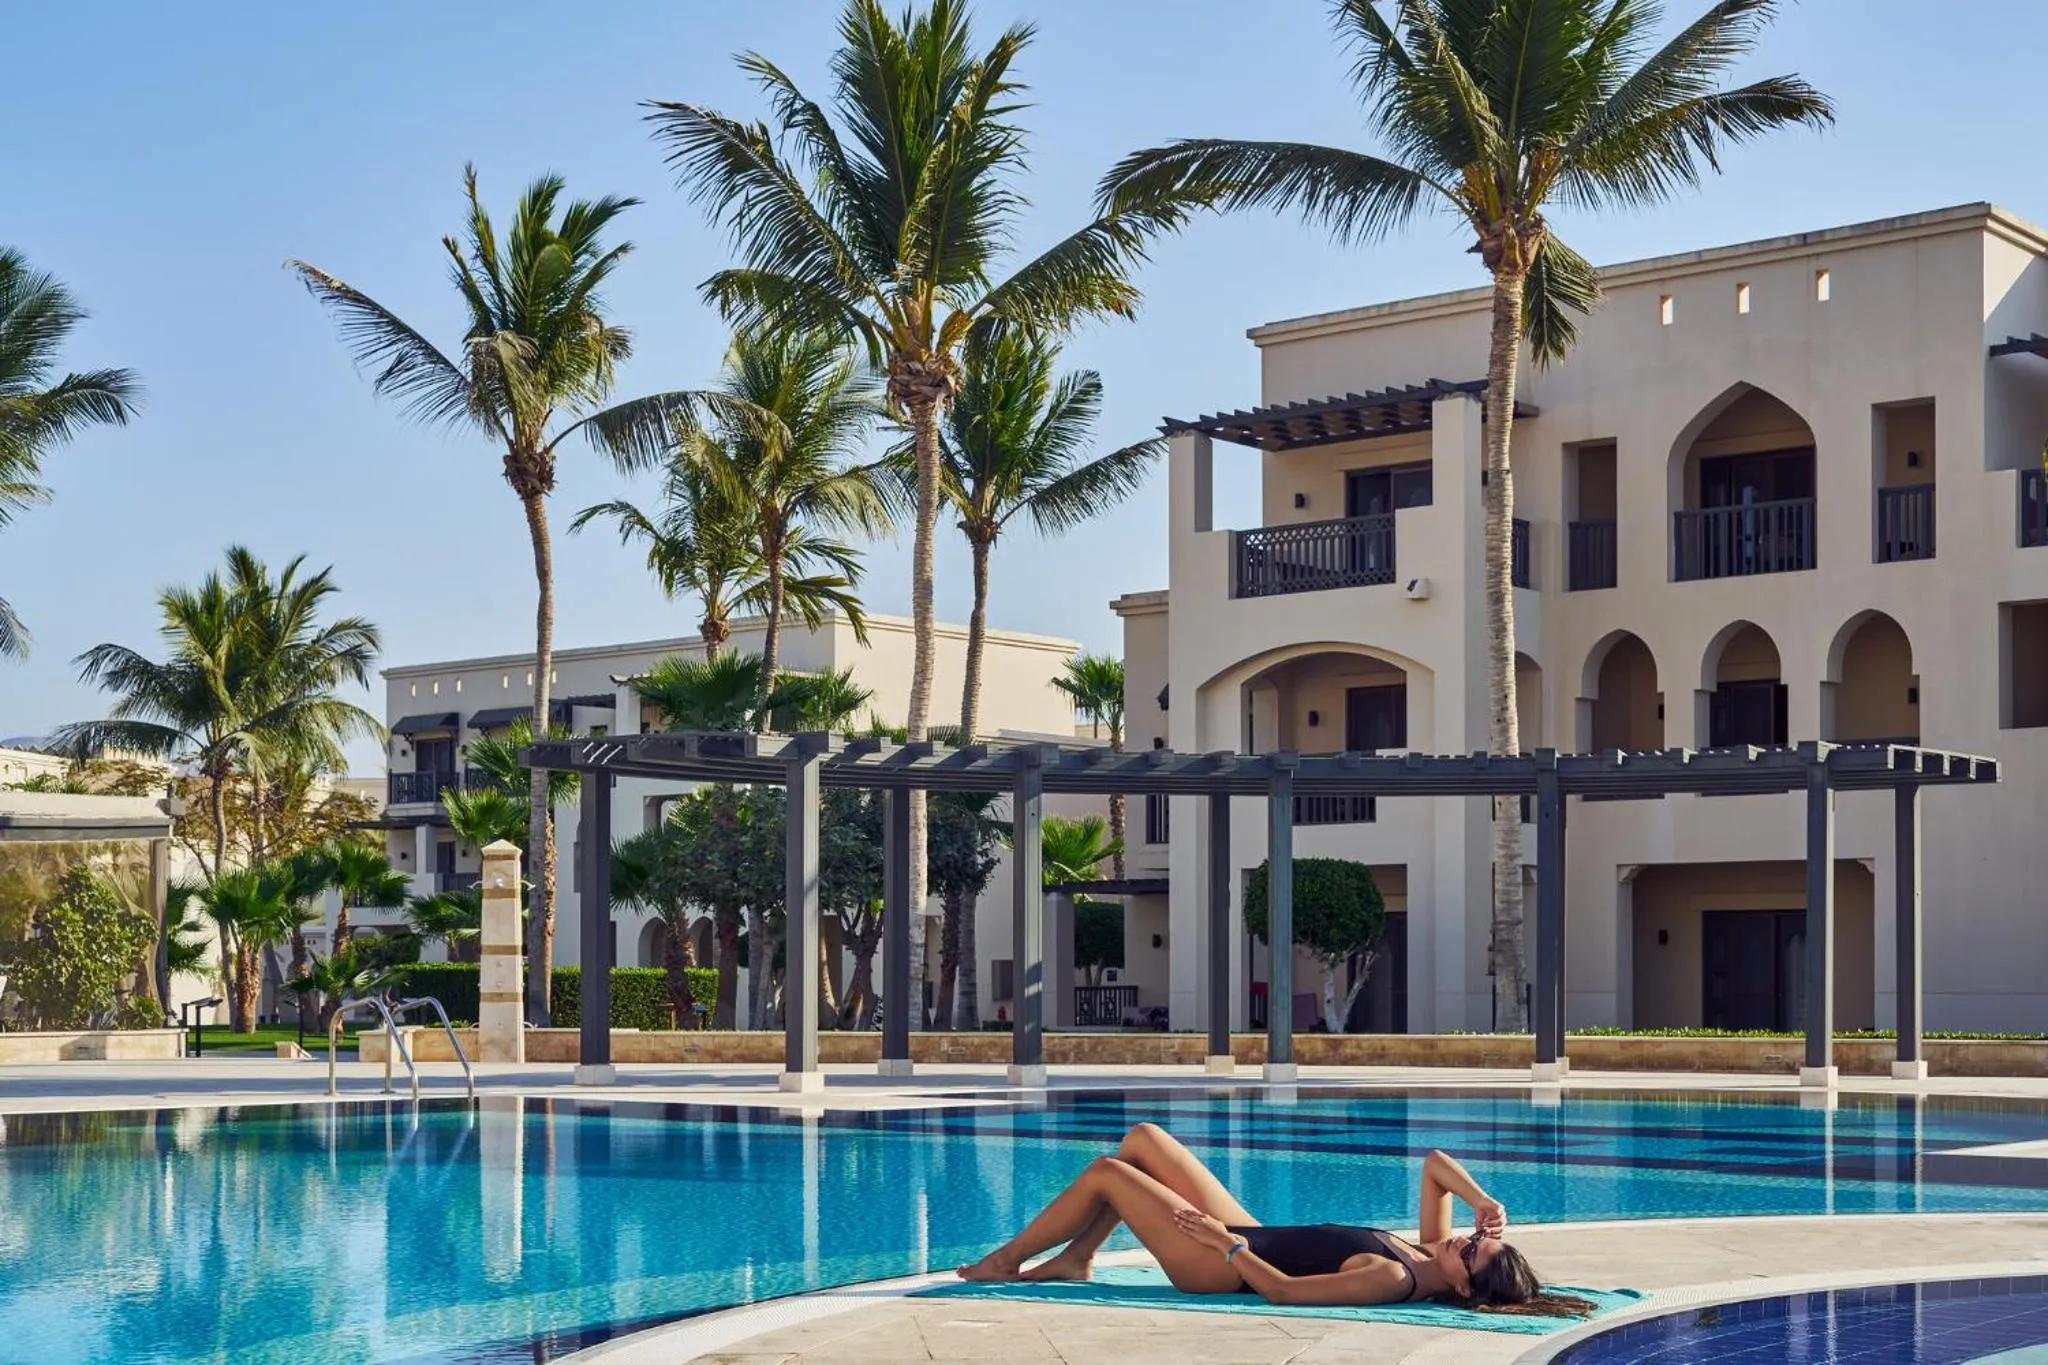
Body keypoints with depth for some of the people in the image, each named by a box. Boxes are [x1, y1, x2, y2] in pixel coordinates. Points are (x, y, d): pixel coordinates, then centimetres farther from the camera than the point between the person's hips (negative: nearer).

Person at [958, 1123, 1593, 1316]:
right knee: (1142, 1138, 12)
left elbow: (1282, 1291, -33)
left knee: (1105, 1173, -3)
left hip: (1222, 1265, -9)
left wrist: (1224, 1242, -26)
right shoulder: (1429, 1254, -7)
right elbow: (1436, 1163, 3)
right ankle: (1075, 1259, 25)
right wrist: (1485, 1202, -13)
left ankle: (1005, 1261, 18)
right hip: (1247, 1237, 9)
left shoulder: (1392, 1280, -31)